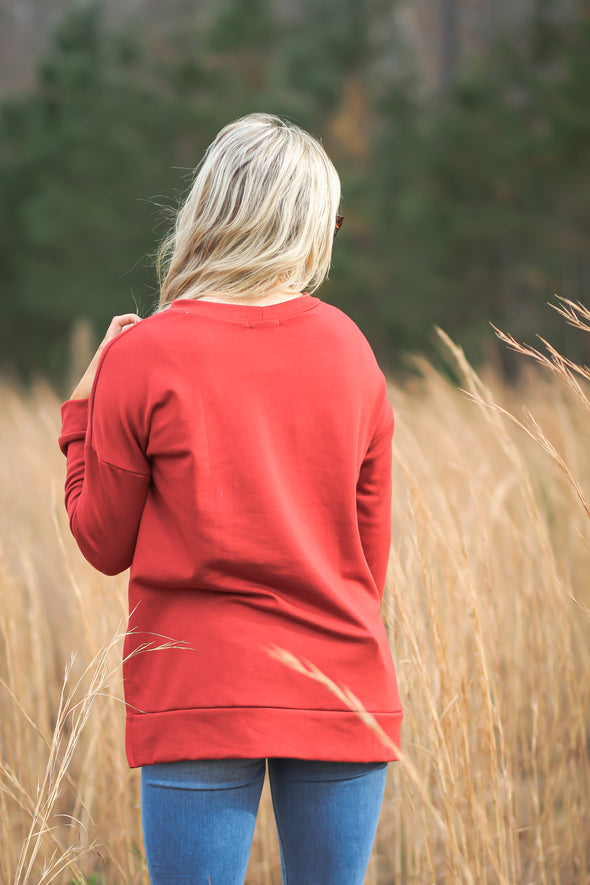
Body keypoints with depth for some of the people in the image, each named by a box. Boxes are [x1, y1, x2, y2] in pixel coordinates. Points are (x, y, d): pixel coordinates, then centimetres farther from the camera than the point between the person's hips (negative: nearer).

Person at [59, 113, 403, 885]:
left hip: (198, 699, -3)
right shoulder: (349, 350, 2)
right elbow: (372, 543, 9)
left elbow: (104, 544, 1)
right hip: (342, 696, 3)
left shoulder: (143, 357, -7)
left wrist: (86, 405, 10)